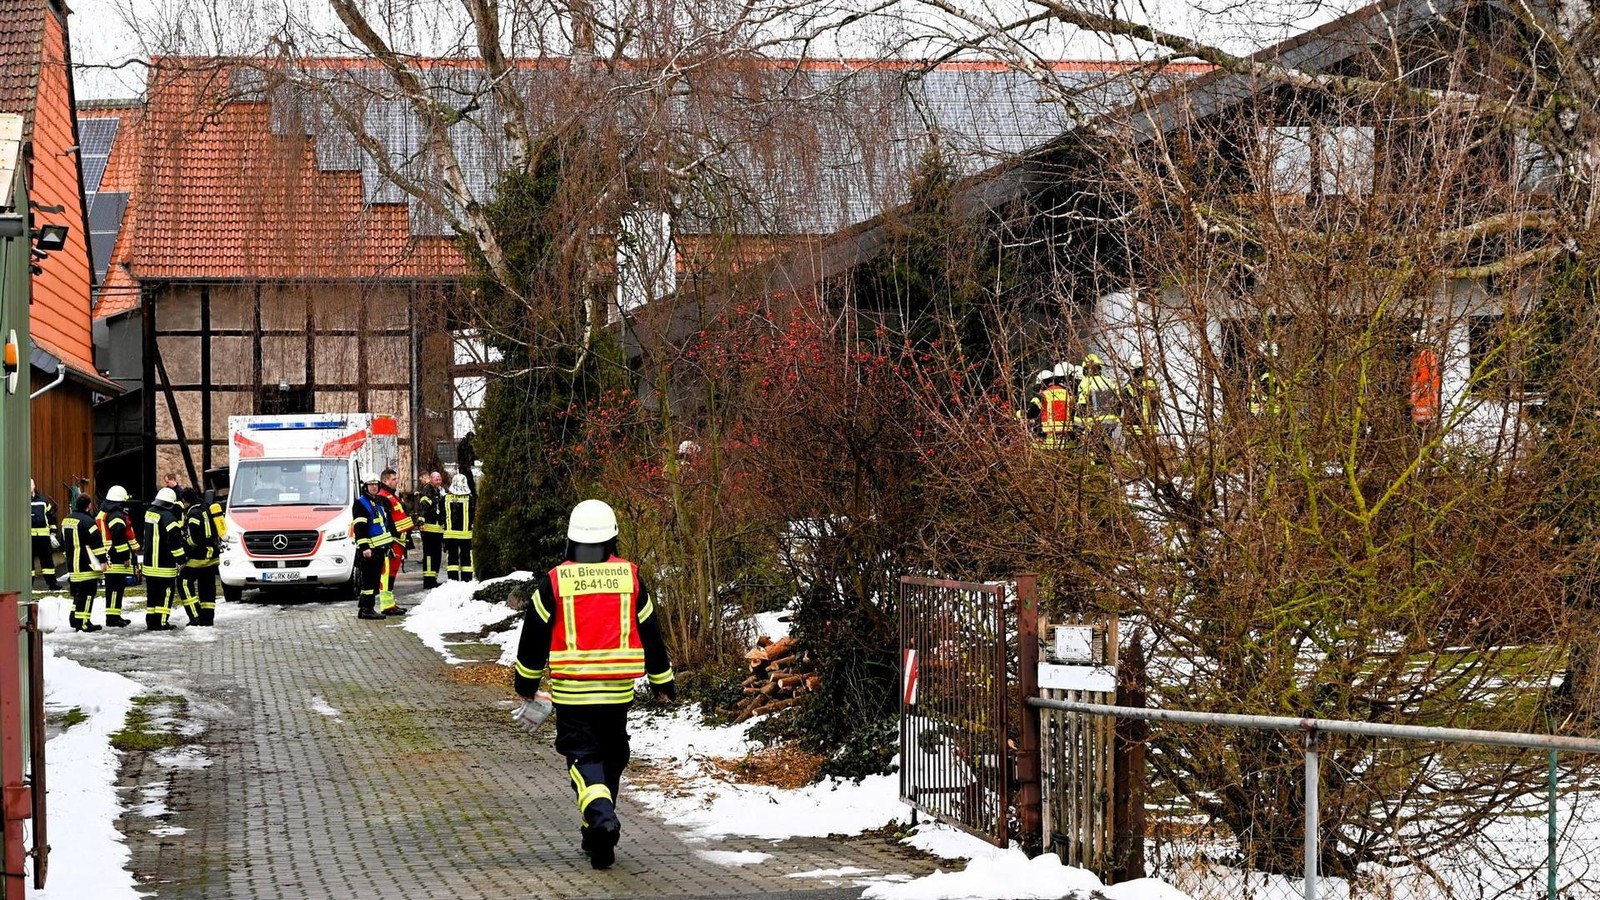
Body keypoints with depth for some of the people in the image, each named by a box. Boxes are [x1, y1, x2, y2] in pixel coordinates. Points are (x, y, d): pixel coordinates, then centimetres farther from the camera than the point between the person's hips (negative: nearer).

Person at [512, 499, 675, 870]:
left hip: (571, 688, -2)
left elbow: (535, 636, 2)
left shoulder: (555, 581, -4)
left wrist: (527, 684, 15)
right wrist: (662, 680, 20)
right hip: (617, 688, 2)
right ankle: (597, 836, 23)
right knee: (611, 756, 16)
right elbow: (650, 632, 8)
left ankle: (600, 813, -28)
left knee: (582, 756, 0)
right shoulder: (630, 577, 0)